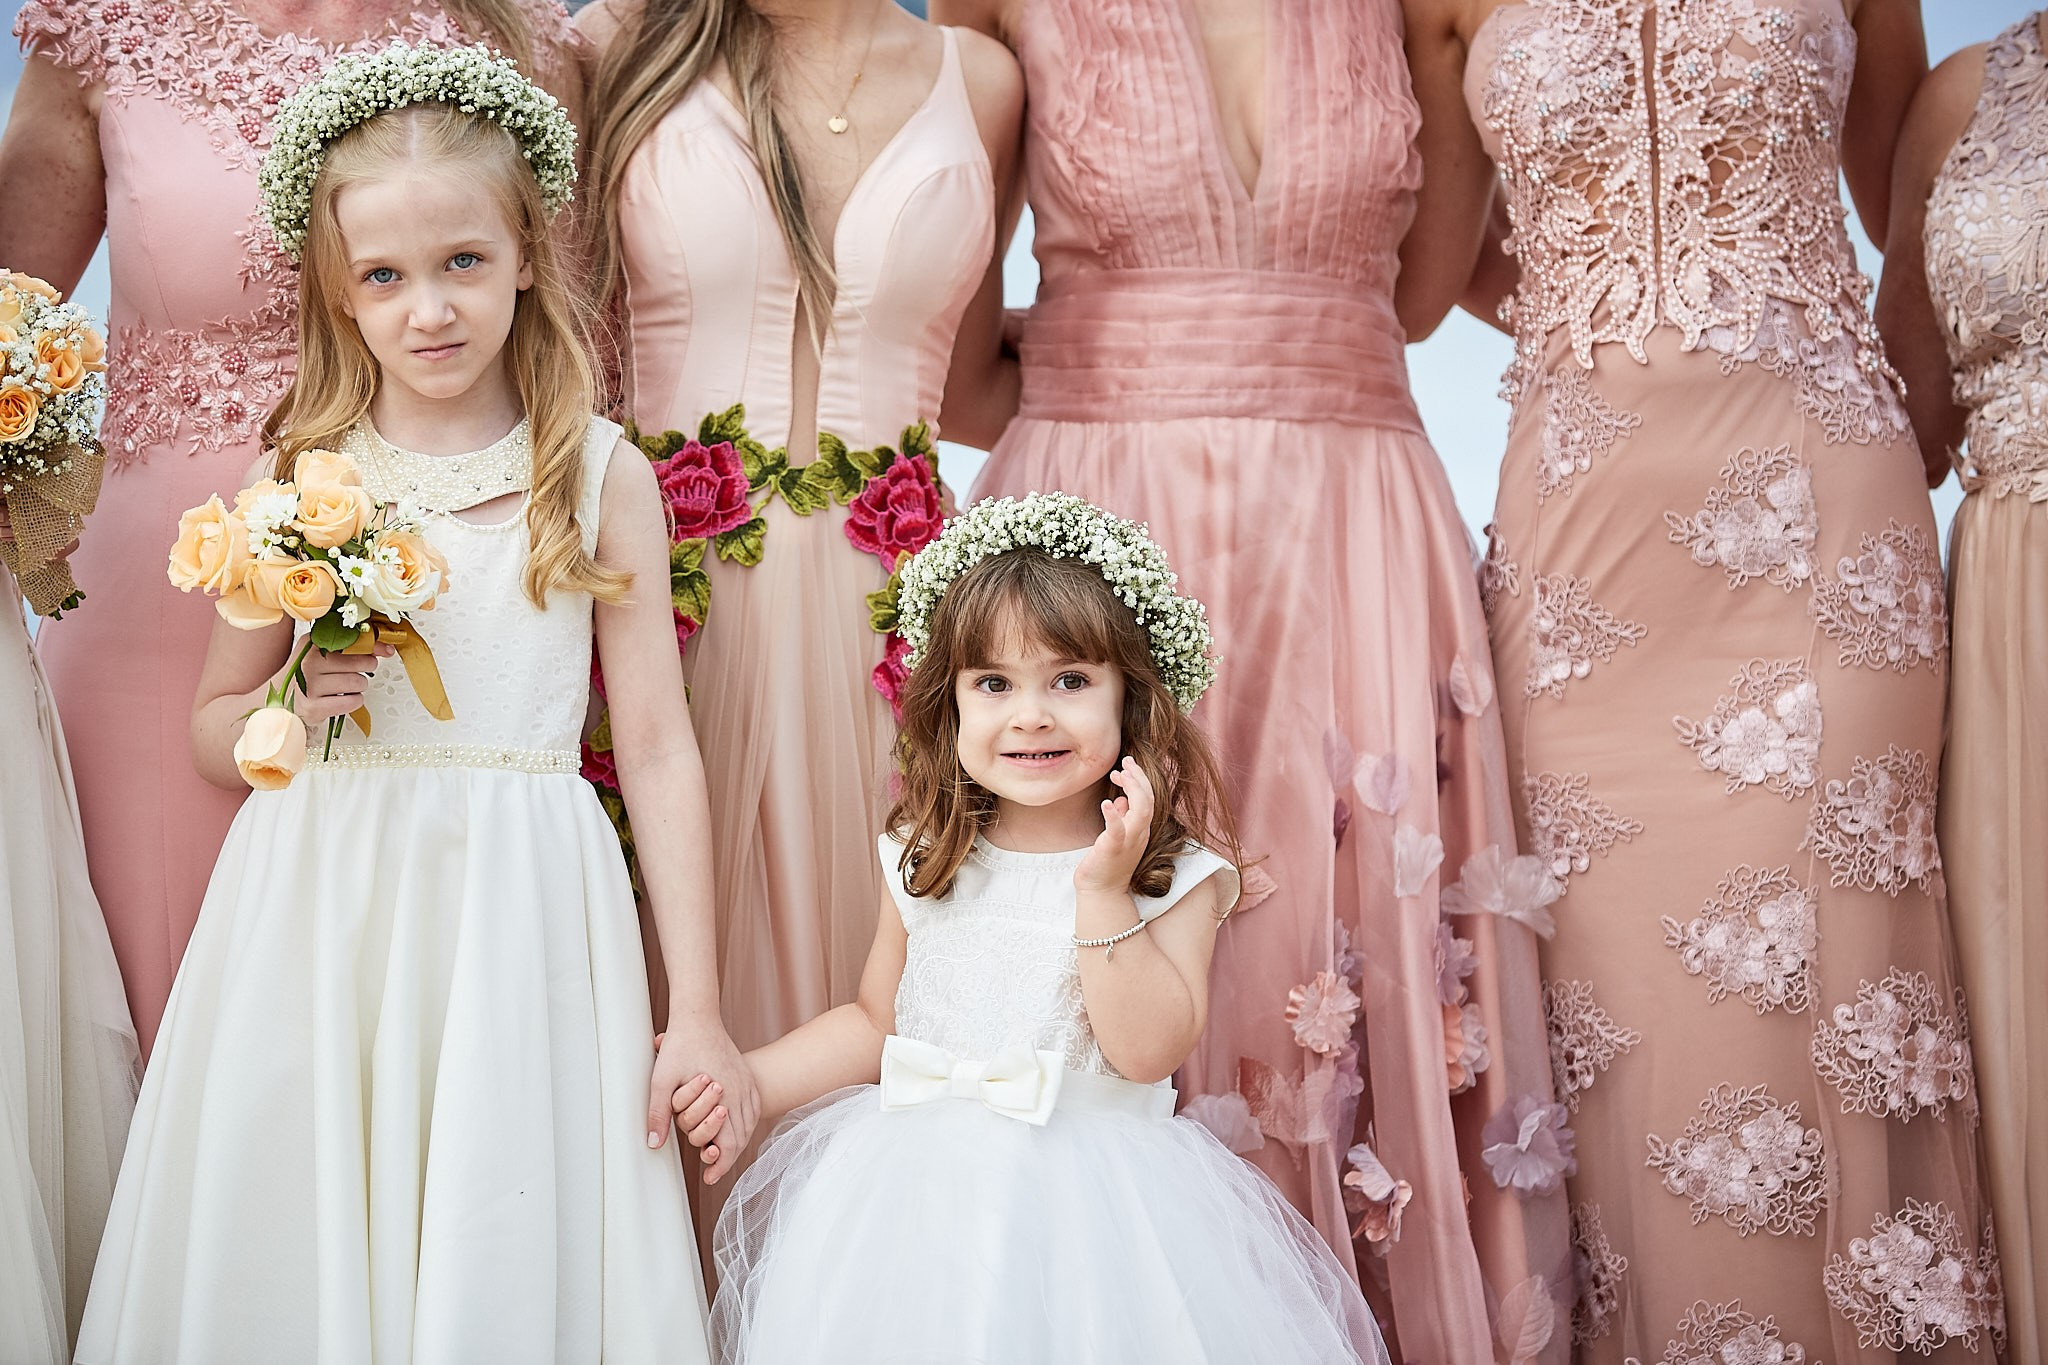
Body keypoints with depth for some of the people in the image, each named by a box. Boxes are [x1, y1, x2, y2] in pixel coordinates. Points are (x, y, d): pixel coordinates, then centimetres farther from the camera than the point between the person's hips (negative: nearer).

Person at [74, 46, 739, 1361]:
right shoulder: (301, 478, 6)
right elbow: (212, 733, 14)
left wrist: (699, 1014, -1)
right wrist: (289, 704, -9)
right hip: (314, 917, 2)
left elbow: (659, 749, 0)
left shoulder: (602, 474, 0)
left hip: (518, 918, -2)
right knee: (300, 1254, 7)